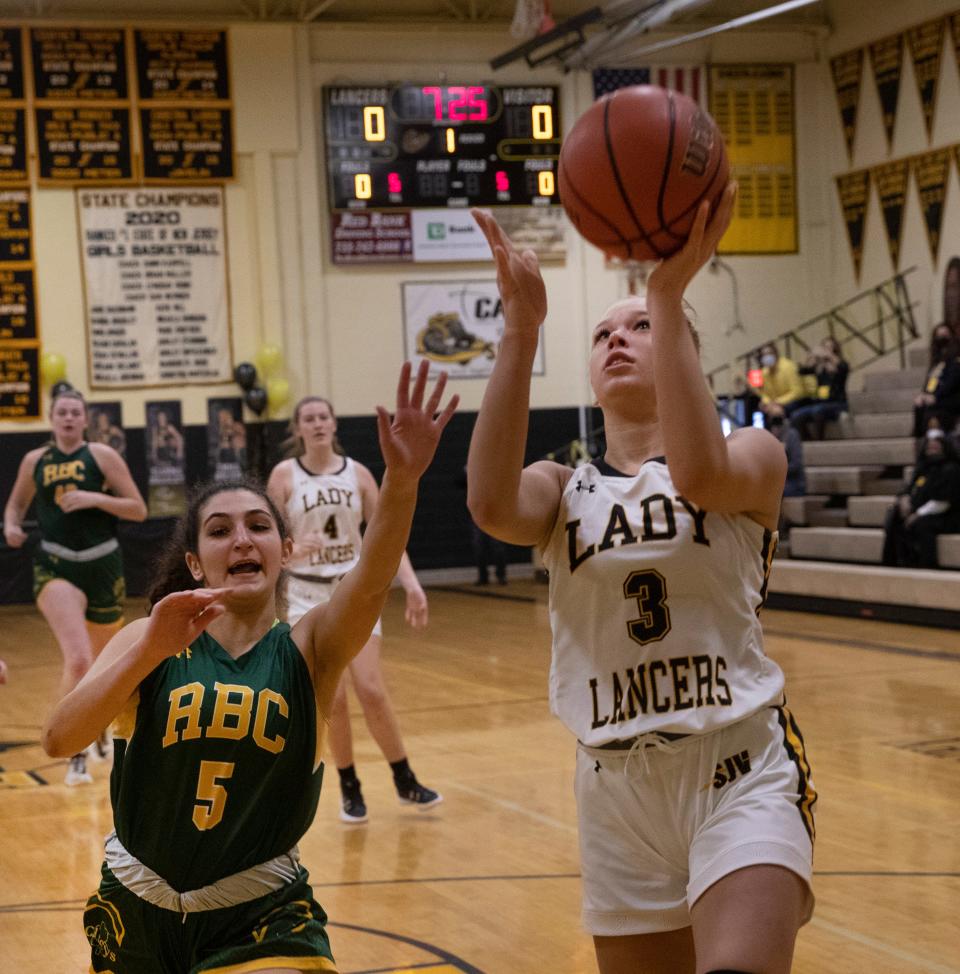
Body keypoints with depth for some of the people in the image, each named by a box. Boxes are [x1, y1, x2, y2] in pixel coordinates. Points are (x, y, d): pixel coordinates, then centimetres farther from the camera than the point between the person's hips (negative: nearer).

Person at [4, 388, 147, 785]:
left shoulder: (102, 455, -2)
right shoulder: (34, 461, 5)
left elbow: (139, 510, -4)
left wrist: (94, 499, -18)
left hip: (103, 566, 1)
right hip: (56, 567, -1)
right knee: (78, 660, -22)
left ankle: (99, 731, 47)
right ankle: (76, 755, -12)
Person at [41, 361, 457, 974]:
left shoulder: (307, 650, -5)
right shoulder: (149, 643, -5)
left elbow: (371, 584, -27)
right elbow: (59, 739, -20)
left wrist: (402, 481, -44)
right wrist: (149, 652, -35)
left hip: (263, 915, -2)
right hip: (139, 906, 2)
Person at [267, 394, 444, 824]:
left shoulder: (357, 473, 1)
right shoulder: (285, 475, -4)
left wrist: (411, 584, -9)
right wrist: (296, 549, -25)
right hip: (308, 595, -1)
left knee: (371, 690, -7)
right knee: (333, 698, -4)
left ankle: (405, 781, 9)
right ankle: (350, 789, 14)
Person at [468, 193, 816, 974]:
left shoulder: (753, 457, 1)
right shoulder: (563, 490, 8)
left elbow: (700, 472, -25)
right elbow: (492, 504, -17)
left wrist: (669, 295, -25)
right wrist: (522, 326, -22)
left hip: (740, 767, -4)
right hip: (617, 783, 4)